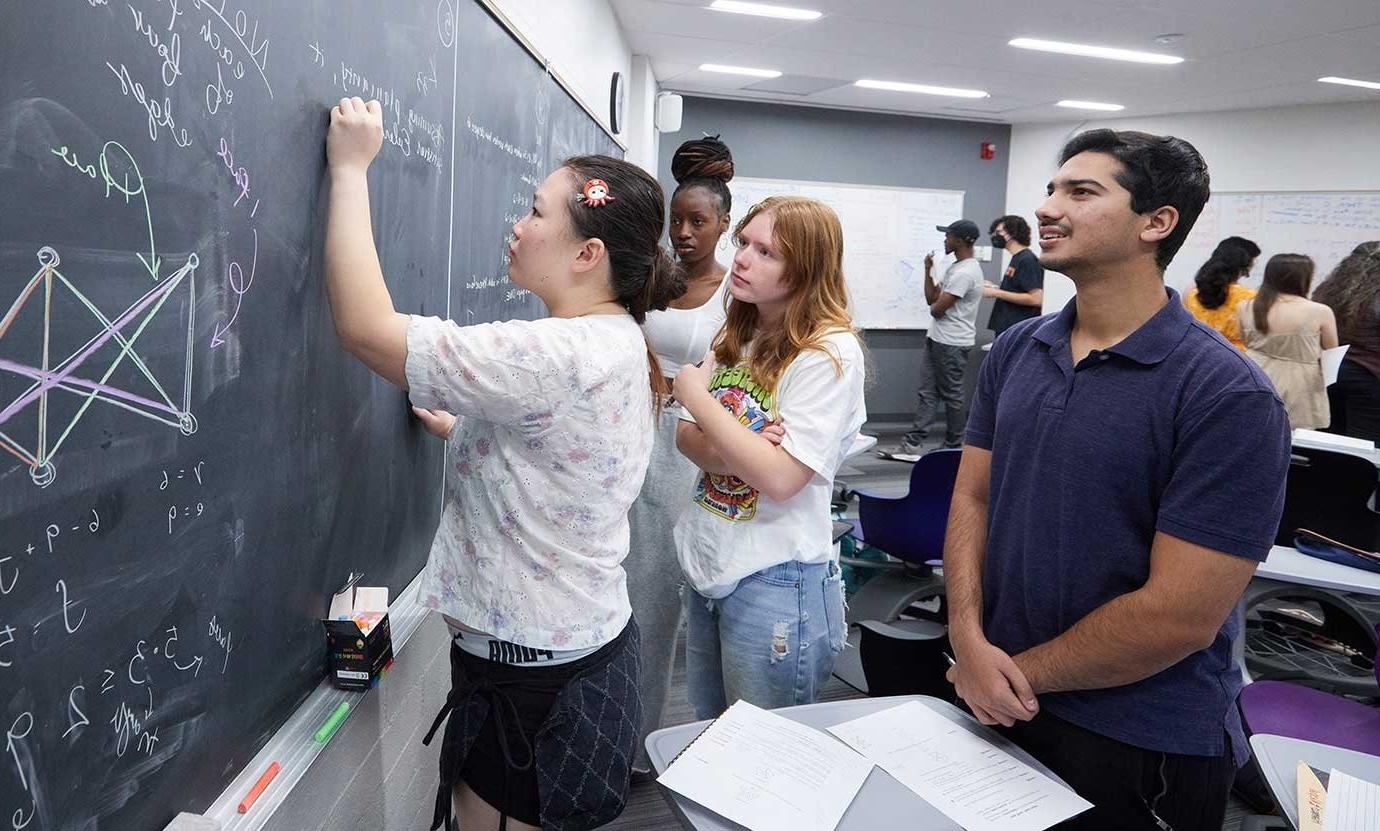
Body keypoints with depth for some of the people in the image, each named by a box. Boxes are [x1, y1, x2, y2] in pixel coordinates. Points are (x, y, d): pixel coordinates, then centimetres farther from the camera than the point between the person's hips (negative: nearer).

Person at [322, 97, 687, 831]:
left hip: (531, 677, -9)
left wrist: (349, 167, -18)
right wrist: (461, 430, 15)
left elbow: (365, 328, -29)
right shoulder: (617, 345, 5)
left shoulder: (555, 358, -28)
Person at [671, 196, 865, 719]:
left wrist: (697, 395, -17)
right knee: (708, 737, 23)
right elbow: (687, 437, 4)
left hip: (773, 579, -7)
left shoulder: (830, 353, -17)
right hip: (707, 563, 7)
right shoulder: (736, 337, 7)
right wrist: (731, 451, -19)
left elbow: (781, 478, -23)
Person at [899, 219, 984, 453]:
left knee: (952, 395, 1)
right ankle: (912, 442, 3)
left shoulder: (965, 273, -19)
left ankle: (953, 447, 12)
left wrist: (934, 306, 4)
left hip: (952, 344, -10)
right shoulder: (954, 268, 16)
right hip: (937, 338, 10)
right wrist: (929, 270, 7)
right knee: (927, 392, 4)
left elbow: (937, 308, -20)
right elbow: (931, 298, 15)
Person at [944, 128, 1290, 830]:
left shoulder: (1228, 396, -19)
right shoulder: (1014, 350, 0)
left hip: (1145, 748, -5)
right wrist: (968, 637, -13)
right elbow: (972, 496, 2)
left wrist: (1022, 670, -12)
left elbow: (1181, 615, -21)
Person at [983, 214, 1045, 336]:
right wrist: (995, 288, 8)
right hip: (1005, 328, 10)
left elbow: (1036, 299, -20)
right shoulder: (1016, 258, 17)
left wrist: (997, 293, -16)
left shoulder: (1028, 260, -13)